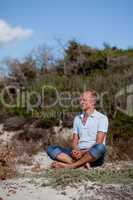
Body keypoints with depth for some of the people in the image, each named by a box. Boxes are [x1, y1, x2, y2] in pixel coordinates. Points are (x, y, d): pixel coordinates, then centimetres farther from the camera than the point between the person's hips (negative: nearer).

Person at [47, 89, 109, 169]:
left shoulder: (102, 118, 0)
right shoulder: (77, 118, 17)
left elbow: (98, 143, -9)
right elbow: (74, 141, 12)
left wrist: (83, 152, -21)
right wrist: (76, 151, -10)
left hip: (94, 156, -4)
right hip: (78, 153, 5)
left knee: (100, 147, -38)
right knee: (51, 148, -13)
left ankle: (70, 165, -31)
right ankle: (82, 163, -32)